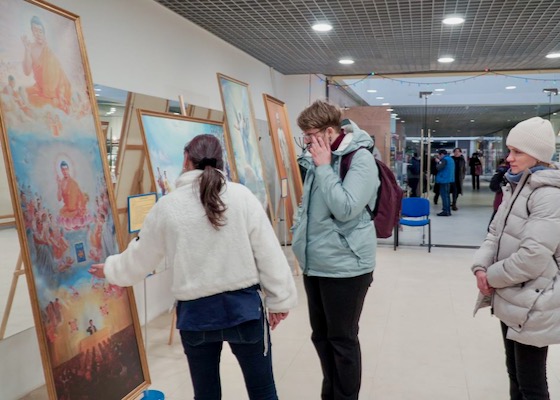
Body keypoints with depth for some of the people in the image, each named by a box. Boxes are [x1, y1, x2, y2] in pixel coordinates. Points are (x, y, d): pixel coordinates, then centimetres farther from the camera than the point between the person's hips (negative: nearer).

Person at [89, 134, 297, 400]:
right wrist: (279, 299, 5)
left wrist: (110, 269, 31)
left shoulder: (166, 206, -1)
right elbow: (269, 252, -5)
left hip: (195, 312, 1)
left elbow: (140, 257, 11)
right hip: (243, 304, -1)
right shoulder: (241, 195, -5)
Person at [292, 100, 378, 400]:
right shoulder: (317, 158, 9)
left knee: (342, 340, 8)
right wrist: (299, 232, 13)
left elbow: (345, 209, -25)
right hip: (314, 263, 8)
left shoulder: (360, 158, -14)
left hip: (344, 266, -8)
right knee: (321, 336, 19)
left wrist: (324, 167, -20)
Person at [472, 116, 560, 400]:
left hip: (532, 305, -9)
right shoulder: (515, 187, 11)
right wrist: (480, 267, -6)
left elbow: (534, 256, -27)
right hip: (510, 300, 9)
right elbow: (495, 234, 12)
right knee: (514, 374, 21)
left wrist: (493, 276, -14)